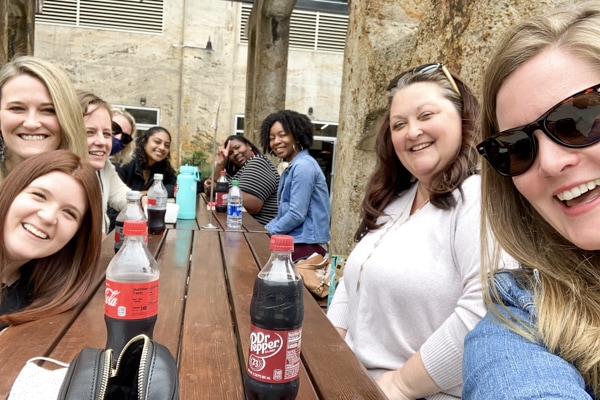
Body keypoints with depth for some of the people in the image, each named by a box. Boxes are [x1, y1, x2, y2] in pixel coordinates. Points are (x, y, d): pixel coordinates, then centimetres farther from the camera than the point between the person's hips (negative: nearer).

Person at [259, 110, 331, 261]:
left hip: (306, 245, -9)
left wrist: (268, 232, -8)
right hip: (295, 241, 9)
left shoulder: (303, 166, -15)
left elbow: (296, 215, -20)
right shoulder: (291, 168, 16)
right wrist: (265, 229, 4)